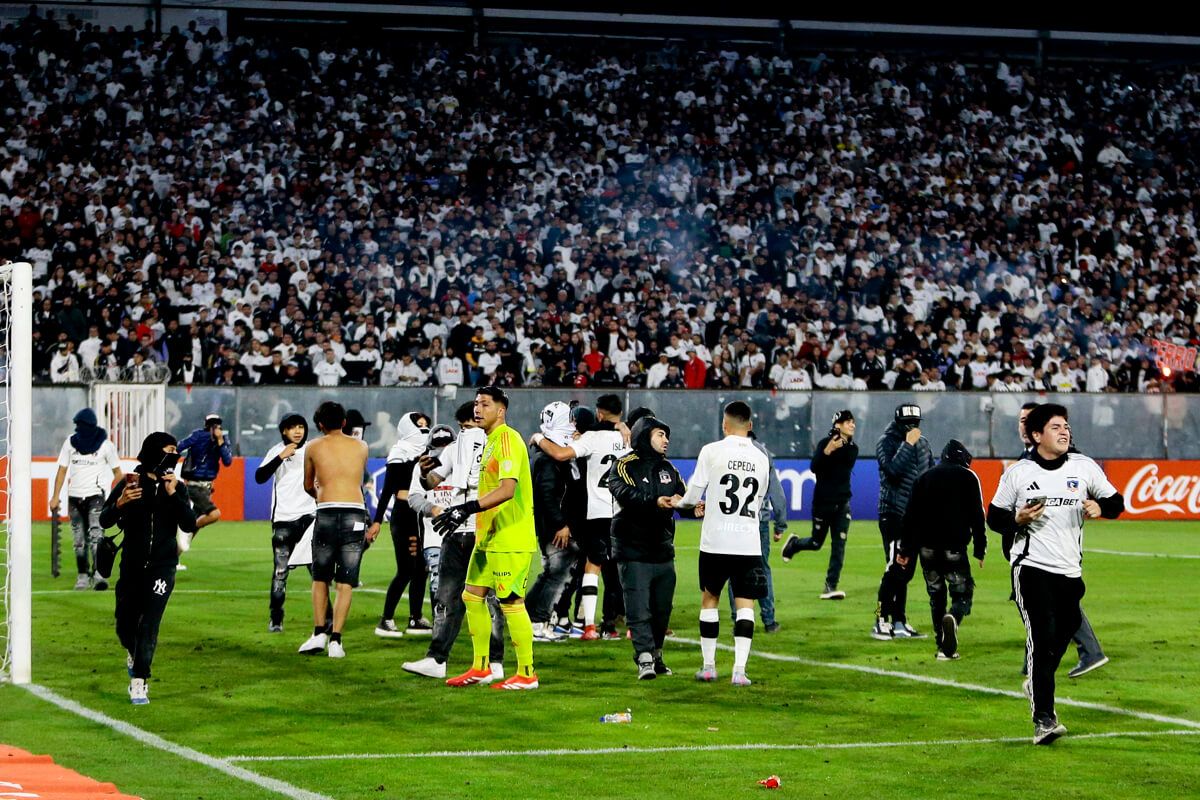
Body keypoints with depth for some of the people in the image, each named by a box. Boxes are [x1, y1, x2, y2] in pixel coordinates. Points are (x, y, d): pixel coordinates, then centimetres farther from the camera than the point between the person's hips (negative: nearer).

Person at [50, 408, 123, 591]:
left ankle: (98, 574, -26)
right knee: (79, 540, 7)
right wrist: (55, 497, 2)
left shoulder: (105, 444, -5)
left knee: (96, 536, -18)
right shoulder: (71, 442, 4)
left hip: (96, 495, -4)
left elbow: (117, 472, 1)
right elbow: (62, 470, 7)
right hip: (74, 496, 4)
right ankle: (82, 576, 16)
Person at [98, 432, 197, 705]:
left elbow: (189, 526, -9)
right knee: (125, 623, 10)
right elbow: (104, 521, -6)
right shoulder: (129, 484, -3)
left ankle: (139, 683, -10)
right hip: (131, 566, 1)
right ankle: (133, 652, 44)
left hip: (162, 567, -1)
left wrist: (173, 495, -19)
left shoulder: (177, 488, 1)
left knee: (149, 624, -11)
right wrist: (119, 503, -26)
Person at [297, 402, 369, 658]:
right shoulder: (361, 447, 14)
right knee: (345, 583, 3)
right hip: (355, 512, 1)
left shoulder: (313, 447, 10)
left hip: (327, 512, -1)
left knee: (320, 579, 14)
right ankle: (335, 640, -3)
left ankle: (319, 633, 3)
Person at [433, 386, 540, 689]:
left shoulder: (508, 439, -16)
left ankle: (526, 674, 2)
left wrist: (468, 508, -31)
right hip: (488, 538, 10)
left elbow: (507, 489, -27)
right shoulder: (490, 440, 16)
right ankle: (480, 668, 20)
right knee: (472, 596, 12)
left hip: (511, 539, -10)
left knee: (511, 603, -6)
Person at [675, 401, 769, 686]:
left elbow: (693, 496, -3)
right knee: (745, 604, 1)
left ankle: (708, 666, 16)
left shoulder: (711, 451, -5)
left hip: (715, 541, -1)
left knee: (709, 599, 13)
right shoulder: (761, 458, 6)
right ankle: (739, 670, -7)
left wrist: (680, 503, 20)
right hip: (748, 542, 1)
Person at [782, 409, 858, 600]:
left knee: (839, 545, -4)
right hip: (822, 501, -4)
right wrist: (827, 451, -36)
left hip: (842, 503, 4)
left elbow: (846, 470, 10)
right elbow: (814, 467, -23)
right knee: (816, 543, 6)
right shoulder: (825, 443, -11)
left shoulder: (853, 448, 6)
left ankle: (830, 587, -3)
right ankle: (793, 543, 39)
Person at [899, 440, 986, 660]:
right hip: (954, 546, -3)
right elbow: (977, 516, 1)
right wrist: (980, 549, 4)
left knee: (936, 595, 13)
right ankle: (953, 618, -31)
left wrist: (906, 549, 11)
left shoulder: (925, 477, 15)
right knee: (962, 593, 4)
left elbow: (911, 515, 10)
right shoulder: (968, 477, 6)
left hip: (927, 547, 3)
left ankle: (944, 648, 10)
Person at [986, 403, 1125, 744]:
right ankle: (1043, 719, -18)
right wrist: (1018, 518, -13)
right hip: (1031, 566, -4)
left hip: (1070, 569, 4)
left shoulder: (1085, 467, 6)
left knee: (1063, 633, 12)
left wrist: (1100, 507, -10)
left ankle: (1037, 684, 43)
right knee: (1043, 637, -16)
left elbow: (1116, 502, 12)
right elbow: (994, 517, 8)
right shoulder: (1017, 473, 2)